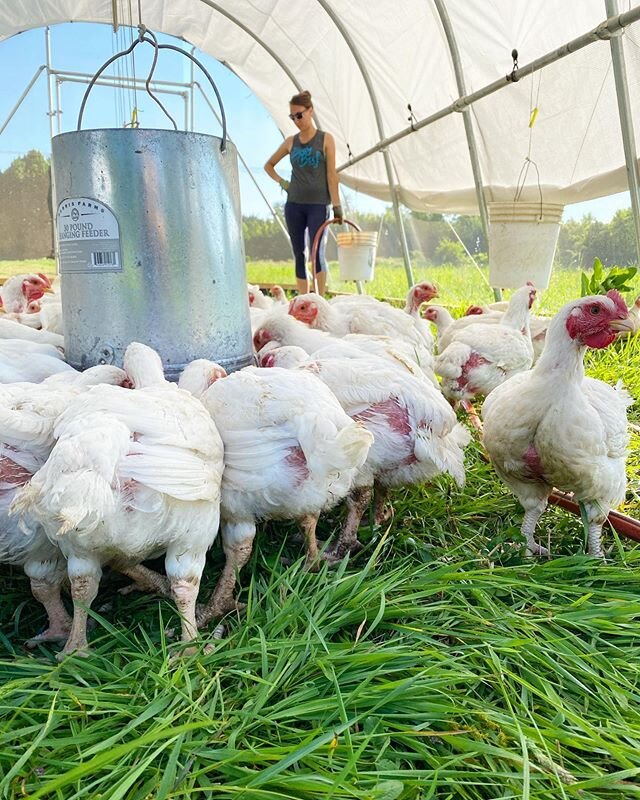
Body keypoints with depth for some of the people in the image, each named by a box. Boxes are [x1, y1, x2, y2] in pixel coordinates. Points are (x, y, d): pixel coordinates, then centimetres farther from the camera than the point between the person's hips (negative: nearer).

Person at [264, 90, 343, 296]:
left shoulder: (325, 139, 3)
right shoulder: (290, 142, 11)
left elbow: (331, 174, -2)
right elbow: (268, 165, 23)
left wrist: (336, 204, -8)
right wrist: (282, 182, 7)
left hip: (318, 204, -3)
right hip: (294, 204, 3)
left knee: (317, 252, -13)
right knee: (298, 255, 4)